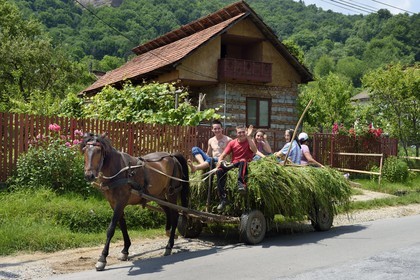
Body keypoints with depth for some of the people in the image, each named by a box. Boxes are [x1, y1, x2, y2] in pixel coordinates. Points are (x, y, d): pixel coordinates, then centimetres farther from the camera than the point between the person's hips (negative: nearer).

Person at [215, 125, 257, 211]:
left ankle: (241, 183, -48)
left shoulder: (249, 141, 3)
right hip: (233, 164, 3)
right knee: (219, 171, -26)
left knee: (242, 161, -38)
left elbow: (254, 151, -20)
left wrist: (249, 137, -21)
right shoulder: (232, 143, 9)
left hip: (244, 165, -3)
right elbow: (223, 155, 4)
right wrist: (219, 161, -18)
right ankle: (223, 199, -25)